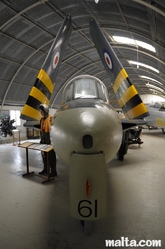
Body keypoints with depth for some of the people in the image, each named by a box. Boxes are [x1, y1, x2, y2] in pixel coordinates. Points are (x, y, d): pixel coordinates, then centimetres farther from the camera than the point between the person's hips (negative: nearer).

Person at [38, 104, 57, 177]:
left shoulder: (51, 118, -14)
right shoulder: (42, 119, 11)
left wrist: (52, 141, -19)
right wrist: (41, 139, 18)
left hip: (50, 141, -8)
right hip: (43, 141, 8)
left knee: (51, 156, 0)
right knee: (44, 156, 16)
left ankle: (53, 171, 11)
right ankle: (45, 169, 30)